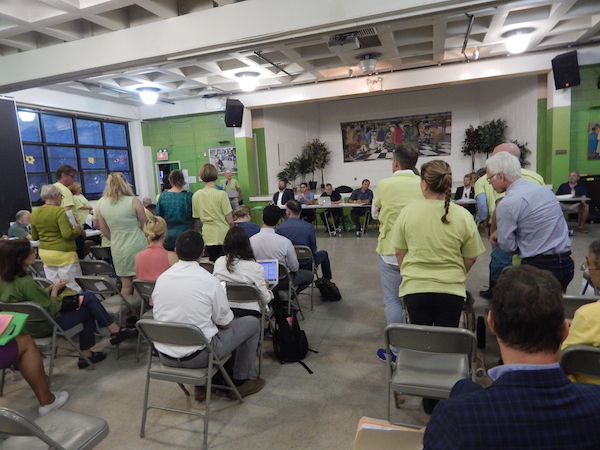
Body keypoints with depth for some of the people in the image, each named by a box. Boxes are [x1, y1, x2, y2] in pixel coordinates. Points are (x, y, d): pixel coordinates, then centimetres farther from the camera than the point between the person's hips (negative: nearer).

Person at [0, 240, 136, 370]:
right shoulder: (26, 282, -29)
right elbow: (52, 310, -22)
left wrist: (51, 288, 0)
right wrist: (55, 289, -9)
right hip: (44, 327, -9)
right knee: (89, 298, 1)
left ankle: (86, 354, 21)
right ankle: (115, 332, 13)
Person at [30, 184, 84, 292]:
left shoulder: (34, 213, 6)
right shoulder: (59, 211, -15)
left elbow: (34, 237, 15)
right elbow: (67, 235, -22)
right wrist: (78, 230, -4)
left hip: (44, 253, 7)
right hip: (63, 254, -7)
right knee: (73, 288, -2)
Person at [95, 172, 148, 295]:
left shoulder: (100, 204, 1)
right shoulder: (133, 201, -10)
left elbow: (104, 230, 10)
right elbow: (145, 225, 0)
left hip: (118, 249, 4)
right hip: (137, 246, -4)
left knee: (126, 284, 13)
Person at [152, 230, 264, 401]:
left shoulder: (161, 278, -2)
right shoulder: (210, 282, -17)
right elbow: (225, 323, -8)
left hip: (165, 356, 6)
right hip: (197, 357, -6)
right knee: (252, 323, 10)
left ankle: (200, 386, 34)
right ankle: (241, 382, 23)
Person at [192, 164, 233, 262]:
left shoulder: (196, 195, 0)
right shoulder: (221, 194, -13)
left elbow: (196, 217, 8)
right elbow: (230, 220, -11)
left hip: (208, 236, 5)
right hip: (223, 234, -4)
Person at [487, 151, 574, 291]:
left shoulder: (507, 204, -17)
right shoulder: (544, 189, 7)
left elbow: (508, 246, -12)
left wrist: (498, 237, 9)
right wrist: (501, 232, 15)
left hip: (539, 266, -7)